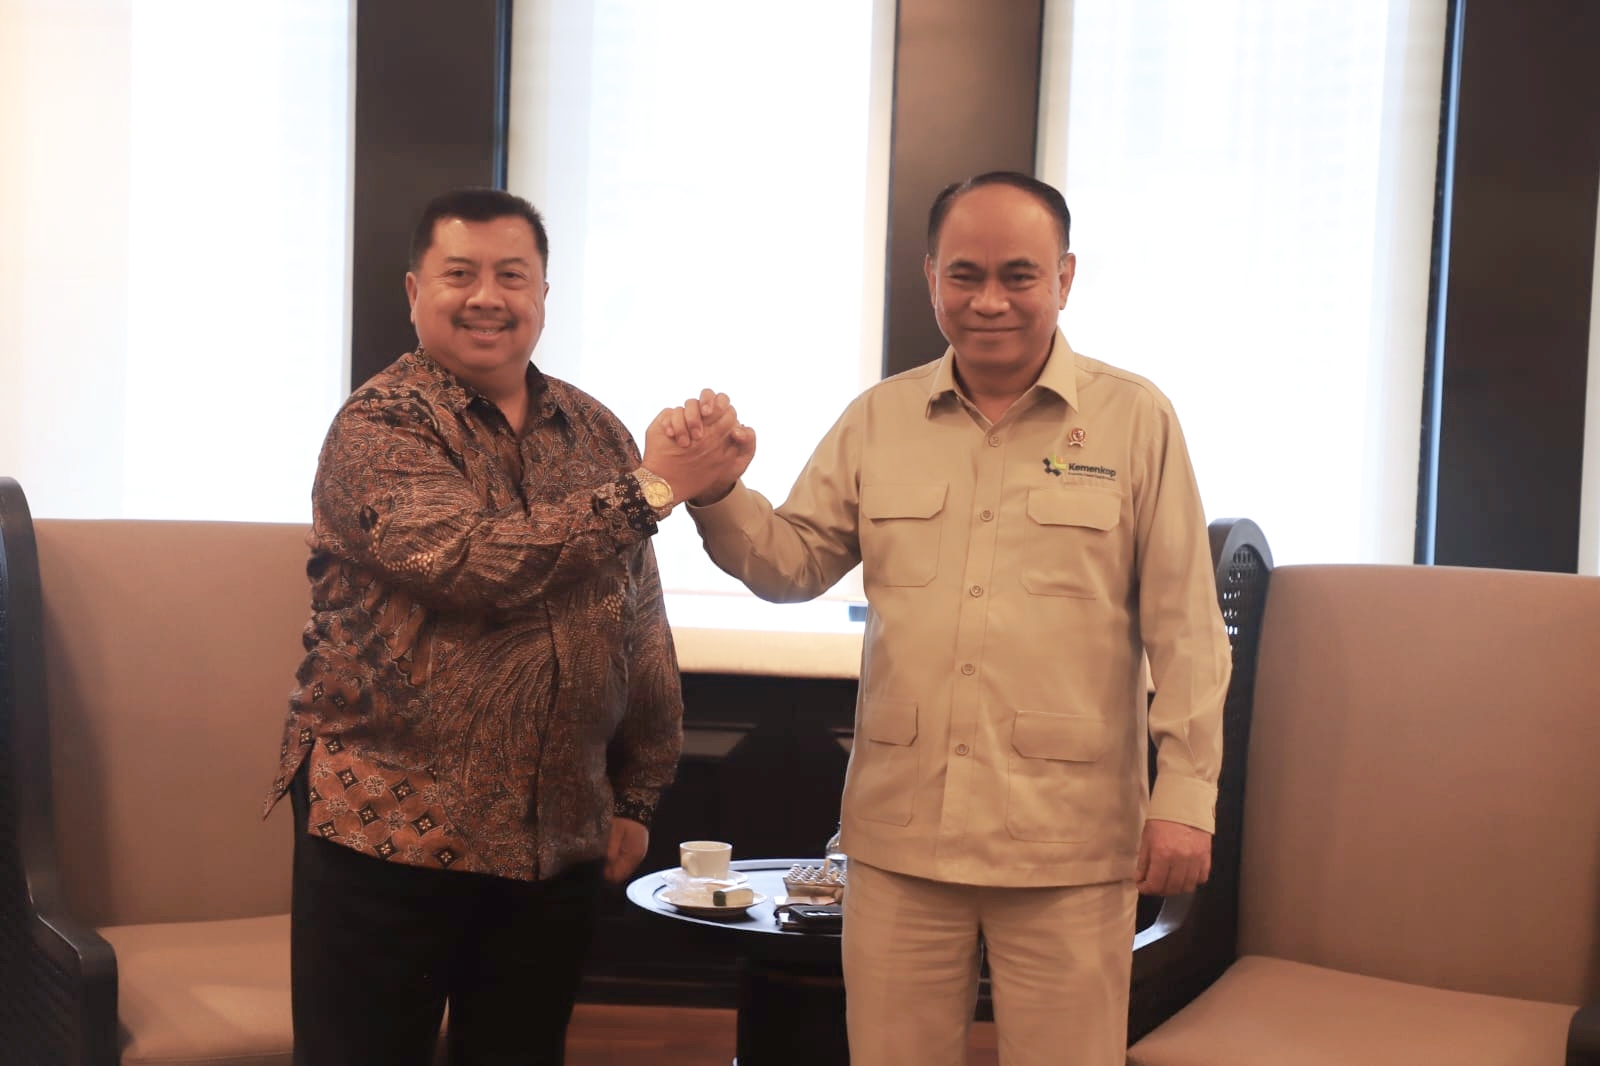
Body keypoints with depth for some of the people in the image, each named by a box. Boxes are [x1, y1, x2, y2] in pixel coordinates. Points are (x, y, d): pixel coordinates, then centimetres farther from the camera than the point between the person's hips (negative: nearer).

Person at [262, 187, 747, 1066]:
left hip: (559, 840, 5)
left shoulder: (596, 431, 8)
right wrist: (649, 488, -21)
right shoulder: (379, 426, -7)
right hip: (389, 830, -4)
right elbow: (474, 563, -24)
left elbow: (642, 628, 12)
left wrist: (636, 794, 10)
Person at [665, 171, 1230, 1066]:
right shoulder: (878, 419, 7)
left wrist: (1186, 792, -6)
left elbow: (1184, 627, -2)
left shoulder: (1135, 419, -2)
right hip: (901, 833, 3)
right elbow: (793, 564, 9)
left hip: (1068, 843, -2)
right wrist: (718, 494, -10)